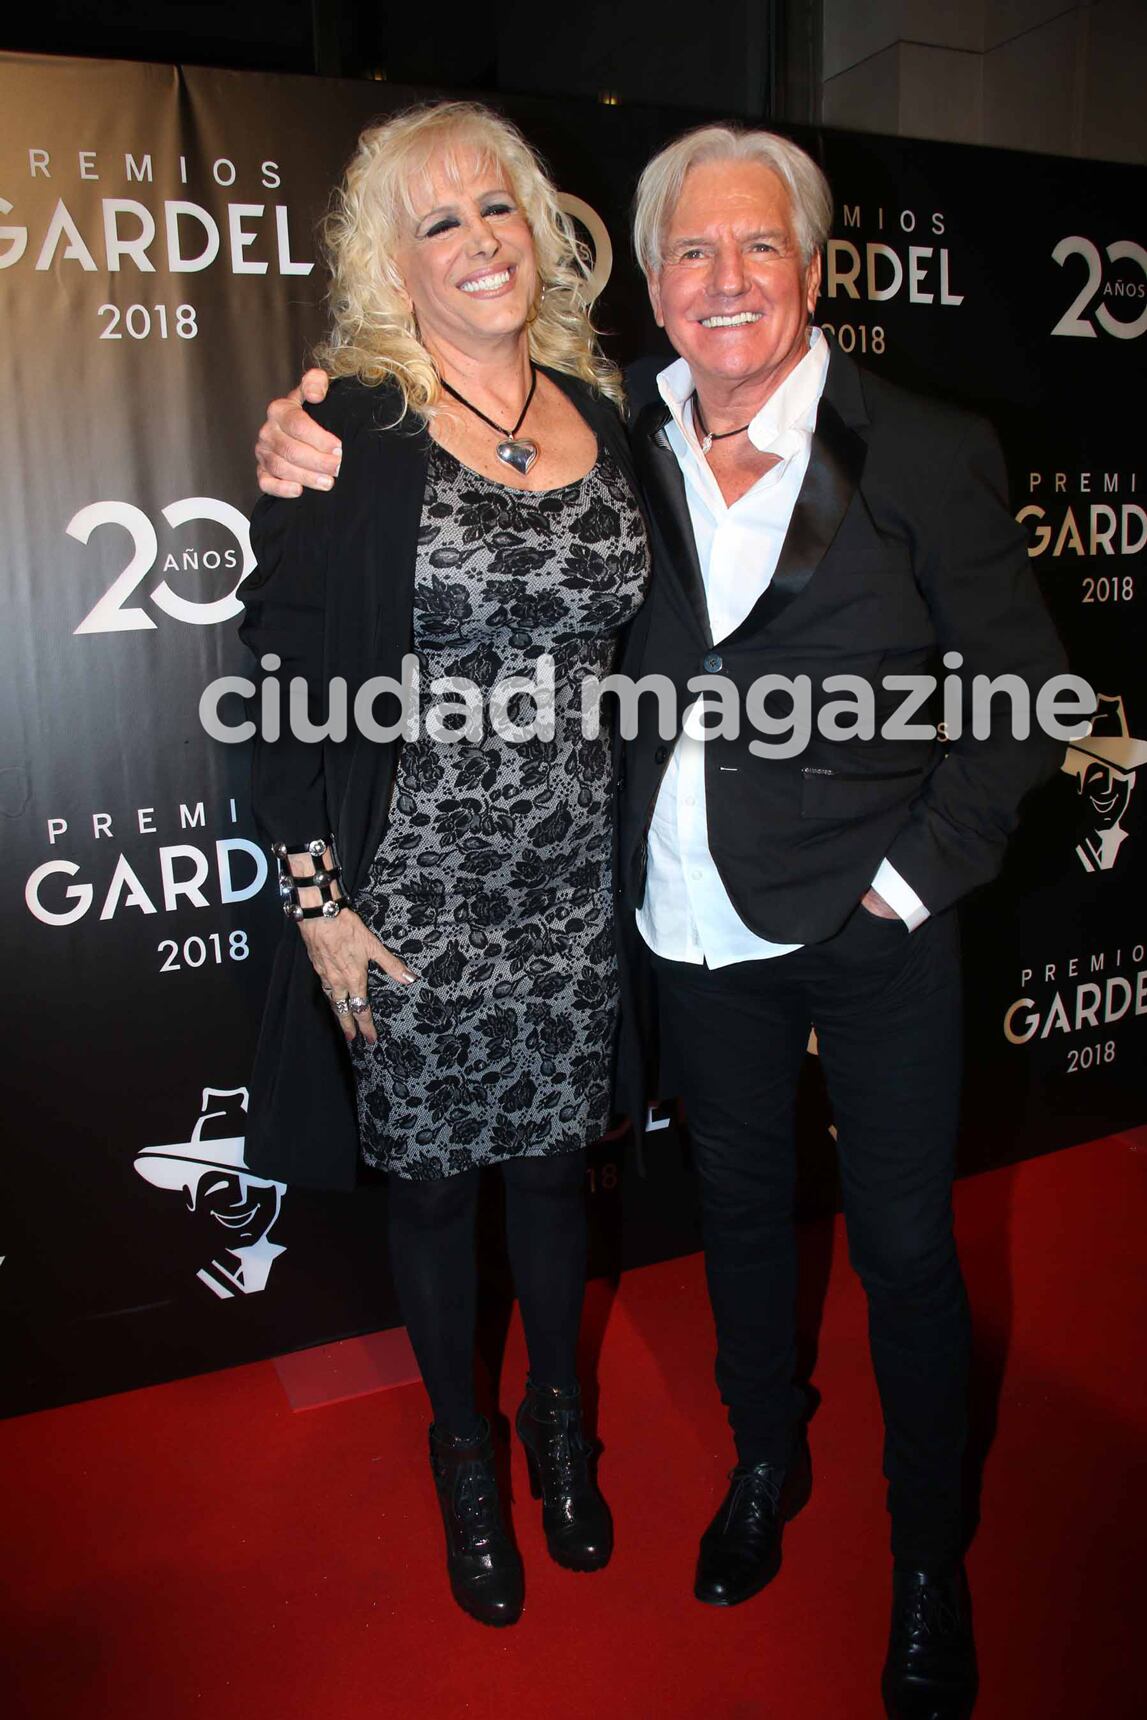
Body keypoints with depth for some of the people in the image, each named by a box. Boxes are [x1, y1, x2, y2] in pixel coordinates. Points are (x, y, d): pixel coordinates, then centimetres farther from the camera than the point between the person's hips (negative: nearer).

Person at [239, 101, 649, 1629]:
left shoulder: (604, 416, 5)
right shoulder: (350, 428, -9)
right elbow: (282, 681, -9)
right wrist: (314, 899, -11)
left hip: (577, 877, 4)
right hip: (415, 887, -3)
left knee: (556, 1154, 19)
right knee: (433, 1174, 14)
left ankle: (560, 1416, 46)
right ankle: (463, 1443, 41)